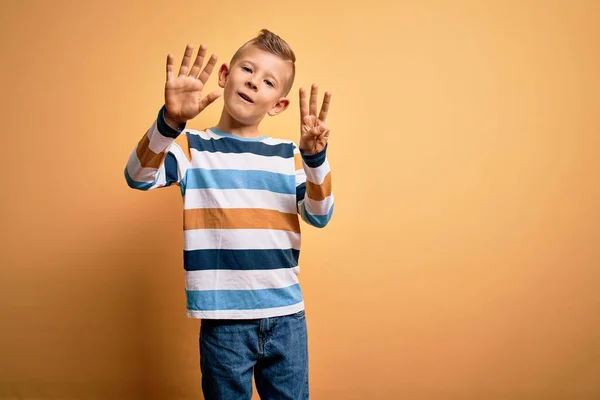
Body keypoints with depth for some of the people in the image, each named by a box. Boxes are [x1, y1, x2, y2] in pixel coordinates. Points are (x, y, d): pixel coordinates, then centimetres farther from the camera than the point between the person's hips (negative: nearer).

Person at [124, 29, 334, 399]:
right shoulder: (193, 146, 0)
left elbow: (319, 216, -2)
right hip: (224, 321, -2)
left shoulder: (287, 154, 7)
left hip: (287, 317, 3)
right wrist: (171, 120, -33)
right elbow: (139, 177, -16)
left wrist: (315, 157, -20)